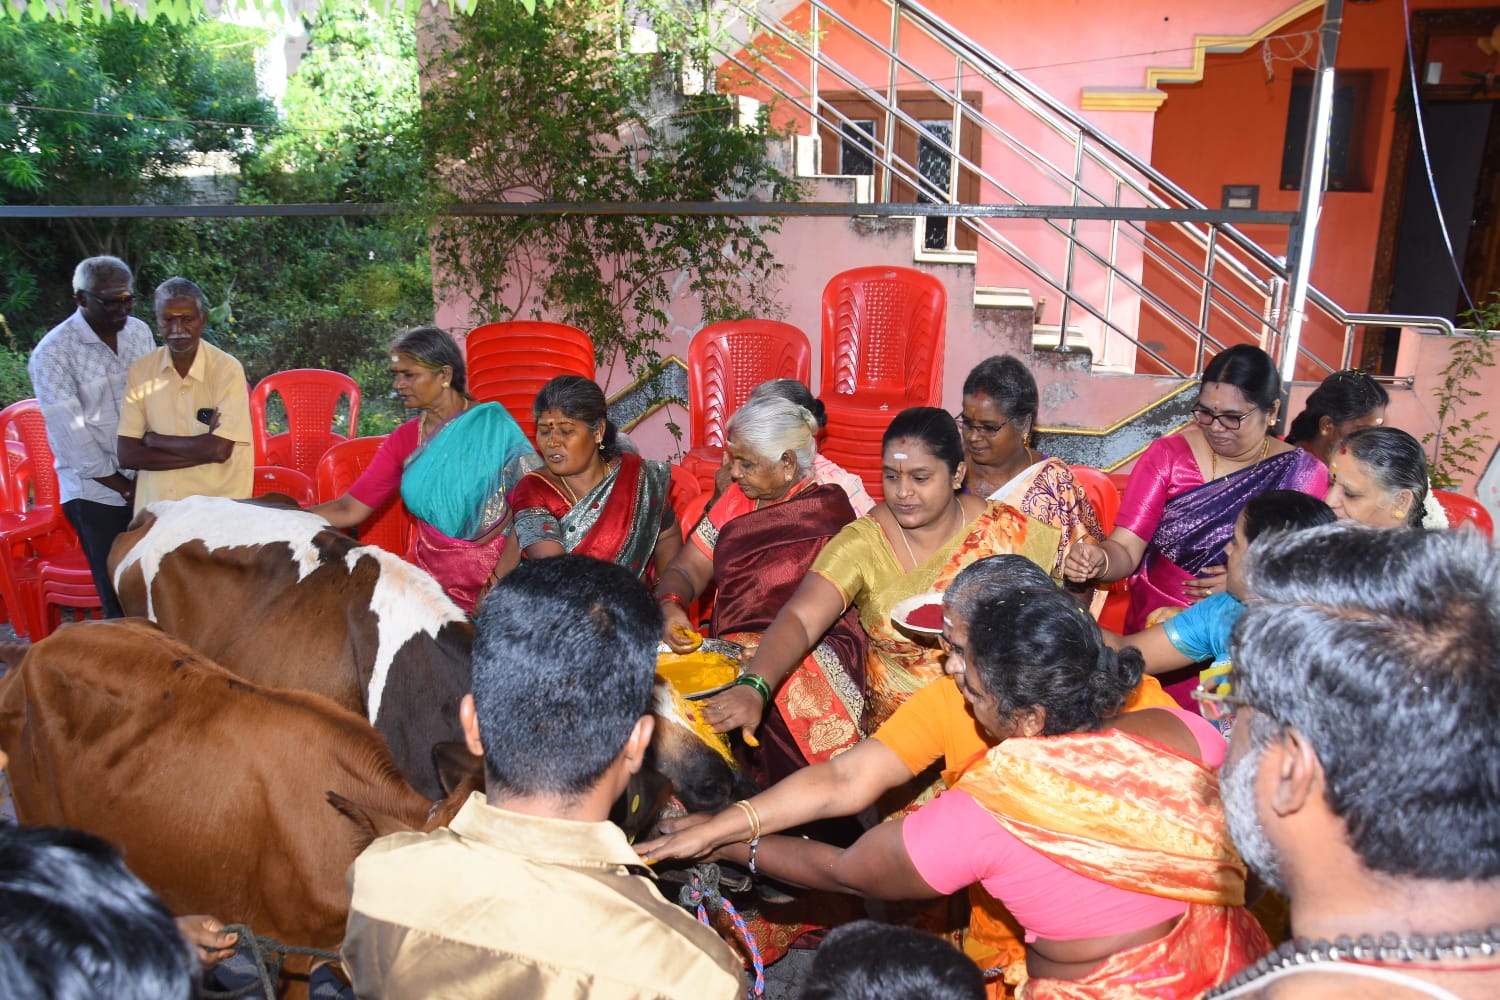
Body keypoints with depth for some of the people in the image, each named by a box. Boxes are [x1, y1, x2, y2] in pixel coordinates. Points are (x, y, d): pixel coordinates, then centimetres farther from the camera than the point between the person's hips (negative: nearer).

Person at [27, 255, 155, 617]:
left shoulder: (139, 333, 3)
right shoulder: (53, 353, -11)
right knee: (120, 597, 2)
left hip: (149, 482, 4)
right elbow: (71, 437, -12)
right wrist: (125, 488, -8)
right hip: (95, 494, -4)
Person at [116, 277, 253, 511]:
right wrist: (202, 451, -10)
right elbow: (127, 455, -1)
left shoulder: (227, 369, -4)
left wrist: (154, 439, -1)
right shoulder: (140, 371, 5)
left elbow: (219, 450, -11)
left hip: (218, 508, -3)